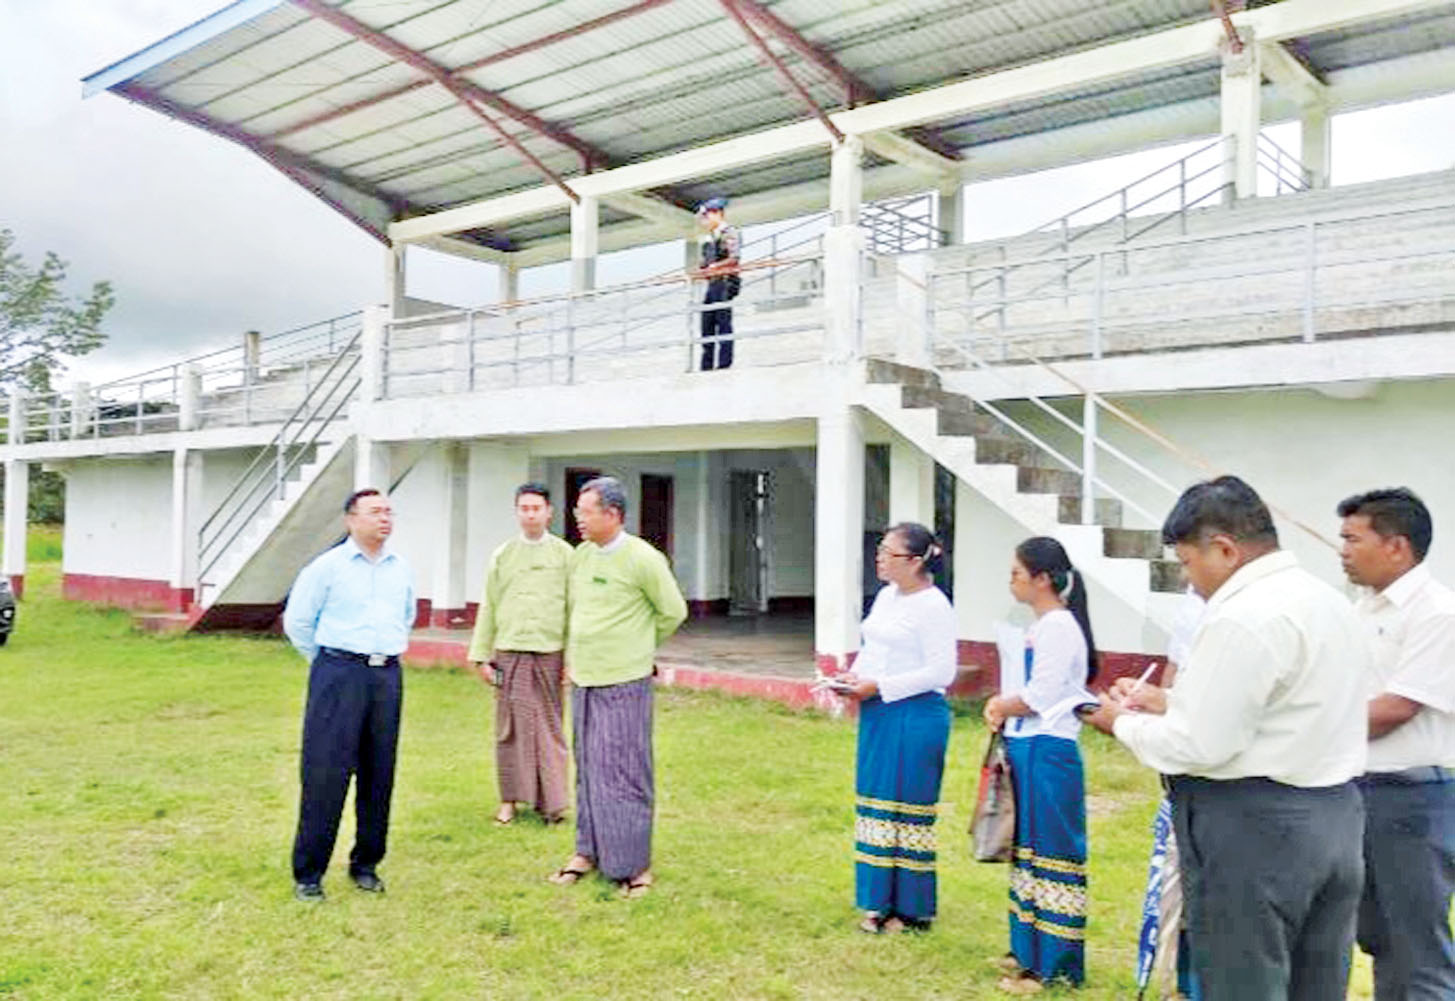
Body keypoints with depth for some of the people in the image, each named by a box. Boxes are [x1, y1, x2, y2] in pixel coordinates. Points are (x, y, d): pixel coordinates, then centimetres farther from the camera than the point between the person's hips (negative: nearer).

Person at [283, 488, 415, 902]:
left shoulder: (401, 569, 12)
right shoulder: (327, 566, -3)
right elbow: (296, 621, 3)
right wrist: (330, 664, 8)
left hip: (388, 677, 5)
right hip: (339, 674, -5)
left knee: (378, 774, 7)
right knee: (326, 773, -5)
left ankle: (366, 864, 20)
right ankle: (308, 873, 4)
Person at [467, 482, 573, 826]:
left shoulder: (564, 553, 4)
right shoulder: (502, 555, 9)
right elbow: (488, 608, 10)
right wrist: (481, 656, 6)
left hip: (550, 653, -1)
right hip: (509, 653, 1)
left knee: (550, 728, 2)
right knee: (511, 727, 4)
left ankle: (551, 801, 10)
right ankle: (510, 799, 15)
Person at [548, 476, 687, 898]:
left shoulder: (642, 559, -12)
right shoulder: (580, 555, 7)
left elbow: (673, 612, -1)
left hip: (623, 684, -6)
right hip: (583, 681, 6)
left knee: (624, 774, -1)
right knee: (587, 768, 14)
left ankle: (635, 864, 11)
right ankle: (589, 851, 27)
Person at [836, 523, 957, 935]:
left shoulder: (933, 606, -14)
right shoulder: (886, 595, 12)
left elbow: (941, 672, -18)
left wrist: (879, 686, -18)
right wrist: (855, 676, 2)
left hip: (915, 717, -9)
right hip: (878, 715, 9)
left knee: (906, 807, 0)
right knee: (875, 804, 12)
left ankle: (912, 910, 13)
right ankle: (883, 901, 24)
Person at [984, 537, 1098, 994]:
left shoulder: (1059, 626, -16)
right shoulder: (1043, 625, 14)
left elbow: (1040, 698, -19)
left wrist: (1002, 706, -2)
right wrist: (1003, 706, -1)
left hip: (1047, 753, -10)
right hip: (1028, 749, 10)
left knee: (1048, 854, -1)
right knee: (1028, 850, 16)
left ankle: (1052, 964, 10)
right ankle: (1030, 949, 28)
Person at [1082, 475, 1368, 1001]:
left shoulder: (1242, 617, -20)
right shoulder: (1328, 600, 12)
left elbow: (1199, 746, -21)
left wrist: (1124, 722, -4)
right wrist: (1172, 701, 14)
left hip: (1252, 824, -9)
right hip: (1335, 814, 10)